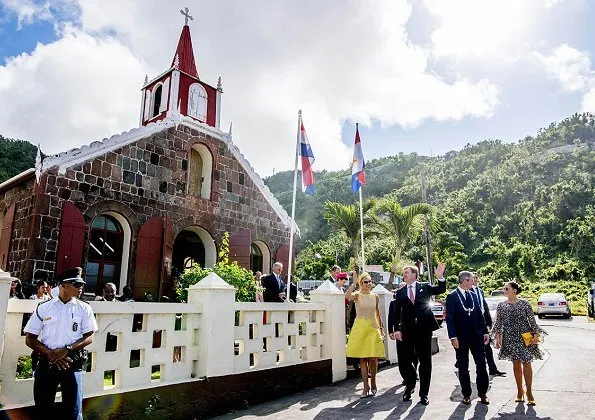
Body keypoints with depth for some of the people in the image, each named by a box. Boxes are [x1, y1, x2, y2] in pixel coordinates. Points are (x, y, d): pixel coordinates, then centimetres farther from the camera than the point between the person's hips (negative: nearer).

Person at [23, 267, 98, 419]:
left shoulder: (84, 308, 0)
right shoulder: (43, 308, 0)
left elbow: (89, 337, -2)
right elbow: (30, 339, 1)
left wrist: (66, 350, -17)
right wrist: (50, 354, -13)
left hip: (73, 364, -1)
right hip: (46, 363, 1)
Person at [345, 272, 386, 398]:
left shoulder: (375, 296, 8)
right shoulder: (357, 295, -3)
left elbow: (378, 314, 16)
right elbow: (347, 296, -27)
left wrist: (381, 328, 14)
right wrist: (354, 282, -21)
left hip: (373, 328, 2)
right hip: (360, 328, -2)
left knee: (373, 358, 1)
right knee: (362, 359, 2)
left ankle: (373, 383, 22)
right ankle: (366, 387, 10)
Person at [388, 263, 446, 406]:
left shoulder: (425, 287, 5)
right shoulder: (400, 292, 7)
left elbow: (441, 289, -6)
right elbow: (396, 312, 2)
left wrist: (440, 277, -26)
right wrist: (396, 329, -9)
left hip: (424, 330, -1)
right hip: (406, 331, 1)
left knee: (425, 362, 6)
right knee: (404, 361, 3)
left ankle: (424, 393, 19)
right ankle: (410, 385, 30)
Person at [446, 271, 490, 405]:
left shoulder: (473, 295, 9)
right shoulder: (452, 296, -8)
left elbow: (480, 315, 13)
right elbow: (449, 318, -11)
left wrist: (485, 332, 7)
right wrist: (453, 337, -16)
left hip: (476, 335, 4)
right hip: (461, 337, -4)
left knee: (481, 365, 4)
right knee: (463, 368, 7)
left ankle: (482, 393, 18)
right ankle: (466, 395, 18)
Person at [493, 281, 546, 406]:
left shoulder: (524, 304, -5)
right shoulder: (501, 305, 2)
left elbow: (532, 320, -2)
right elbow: (498, 323, 4)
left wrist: (536, 335, -6)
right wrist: (497, 337, 0)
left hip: (525, 338, -2)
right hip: (510, 338, 2)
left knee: (526, 363, -2)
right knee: (516, 364, 9)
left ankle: (529, 393, 9)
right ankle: (519, 392, 21)